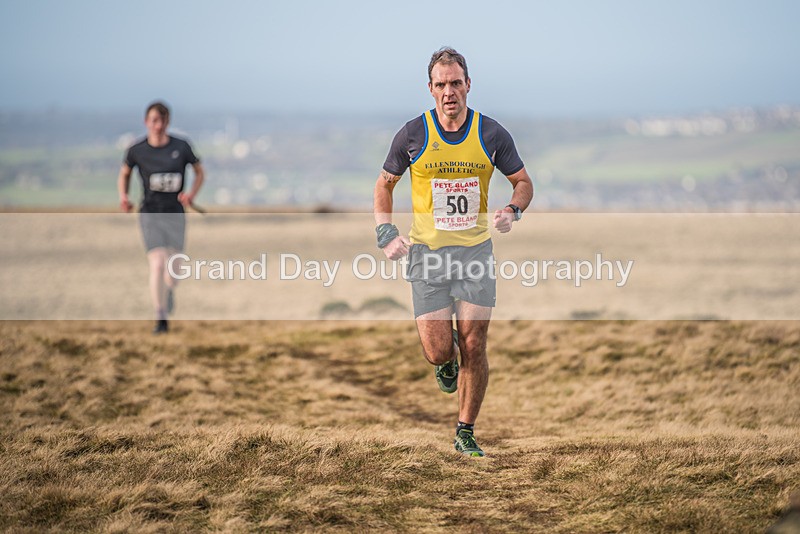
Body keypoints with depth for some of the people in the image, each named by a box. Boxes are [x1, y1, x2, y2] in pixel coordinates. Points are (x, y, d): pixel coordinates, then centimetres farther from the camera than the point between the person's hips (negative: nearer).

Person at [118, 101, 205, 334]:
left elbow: (200, 172, 9)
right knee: (157, 265, -17)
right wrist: (123, 197, -3)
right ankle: (161, 319, -7)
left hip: (175, 214, 1)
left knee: (172, 272, 4)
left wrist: (191, 194, -8)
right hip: (150, 213, -1)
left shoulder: (181, 147, -4)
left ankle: (169, 290, 43)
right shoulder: (136, 150, -4)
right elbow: (124, 174, 14)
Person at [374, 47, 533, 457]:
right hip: (427, 252, -1)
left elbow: (523, 182, 10)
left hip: (476, 249, 1)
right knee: (438, 351, -7)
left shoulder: (492, 135, -3)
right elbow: (385, 183, 10)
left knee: (474, 346, -3)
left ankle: (466, 434, 13)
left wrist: (512, 211, -12)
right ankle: (446, 362, 32)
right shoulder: (413, 134, -4)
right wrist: (386, 234, -4)